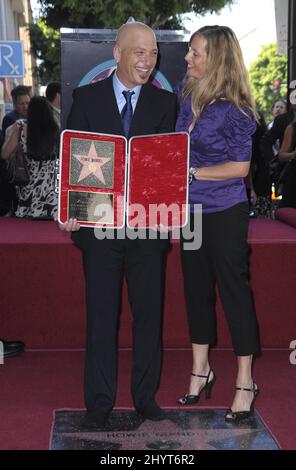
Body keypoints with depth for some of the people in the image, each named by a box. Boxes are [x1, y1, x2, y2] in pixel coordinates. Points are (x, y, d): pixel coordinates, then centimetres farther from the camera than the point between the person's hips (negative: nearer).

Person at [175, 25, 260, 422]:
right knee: (197, 289, 14)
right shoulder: (189, 98, 4)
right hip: (192, 211, 7)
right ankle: (201, 371, 28)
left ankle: (245, 383, 13)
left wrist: (192, 173, -15)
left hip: (225, 214, -7)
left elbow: (240, 167, -14)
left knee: (234, 292, 2)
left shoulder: (234, 110, -15)